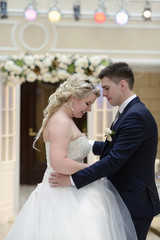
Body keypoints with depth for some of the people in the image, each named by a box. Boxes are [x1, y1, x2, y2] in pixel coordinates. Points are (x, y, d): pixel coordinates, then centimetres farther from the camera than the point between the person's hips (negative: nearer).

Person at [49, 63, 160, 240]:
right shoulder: (131, 112, 12)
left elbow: (114, 160, -25)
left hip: (135, 205, -10)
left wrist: (72, 179, -24)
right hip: (126, 200, 10)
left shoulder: (136, 116, -20)